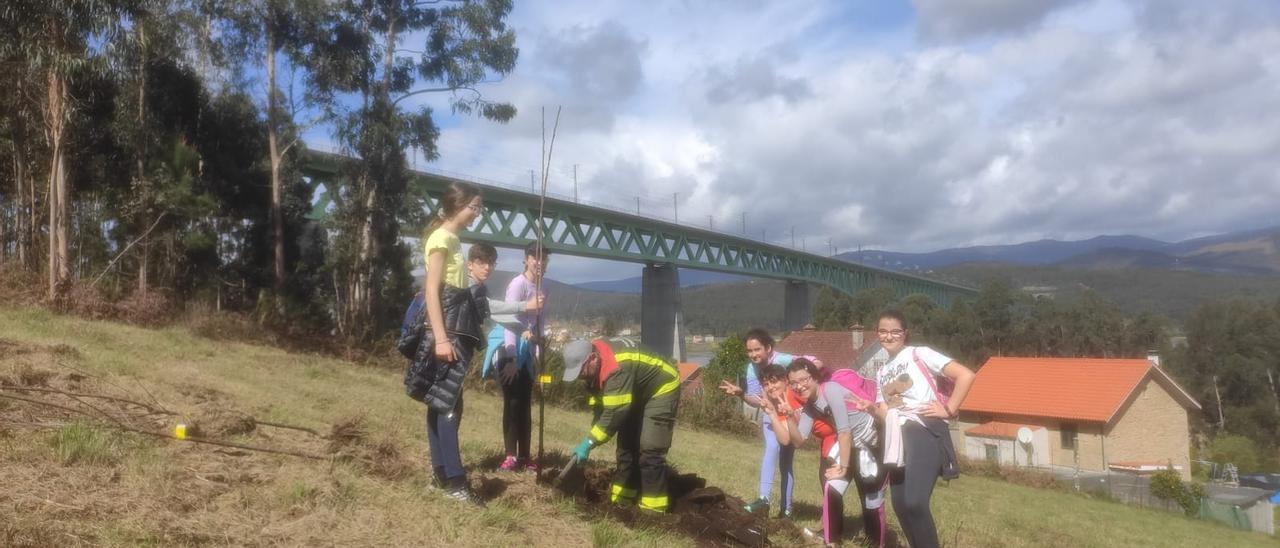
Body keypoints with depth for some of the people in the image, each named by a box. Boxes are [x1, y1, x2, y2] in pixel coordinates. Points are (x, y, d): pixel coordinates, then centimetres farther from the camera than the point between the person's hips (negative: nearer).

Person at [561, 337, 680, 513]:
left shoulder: (618, 368, -38)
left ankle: (653, 507, -7)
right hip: (638, 392, 9)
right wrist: (595, 431, -5)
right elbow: (599, 401, 3)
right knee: (627, 444, 10)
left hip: (662, 389, -9)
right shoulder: (596, 362, -9)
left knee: (649, 450, -14)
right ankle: (622, 498, 19)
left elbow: (614, 413, -40)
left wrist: (588, 443, -39)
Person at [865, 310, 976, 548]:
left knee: (914, 503, -21)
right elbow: (885, 415, 14)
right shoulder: (881, 372, 19)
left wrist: (949, 409, -9)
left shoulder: (919, 354, -1)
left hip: (927, 432, -7)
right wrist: (872, 409, -6)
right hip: (898, 438, 7)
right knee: (900, 506, 6)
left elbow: (966, 375, -9)